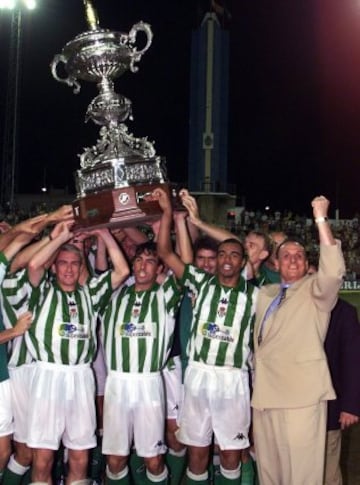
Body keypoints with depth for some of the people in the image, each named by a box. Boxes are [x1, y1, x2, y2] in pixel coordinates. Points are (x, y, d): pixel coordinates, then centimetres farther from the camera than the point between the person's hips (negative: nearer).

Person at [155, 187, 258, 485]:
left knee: (231, 451, 12)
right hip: (198, 375, 1)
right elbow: (165, 252, -2)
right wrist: (168, 212, -9)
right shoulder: (202, 282, 2)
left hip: (233, 380, 0)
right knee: (196, 449, 10)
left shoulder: (254, 294, 1)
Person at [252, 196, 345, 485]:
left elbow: (333, 271, -22)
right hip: (265, 393, 6)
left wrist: (321, 219, -26)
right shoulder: (265, 294, 16)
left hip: (301, 395, -6)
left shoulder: (315, 291, -1)